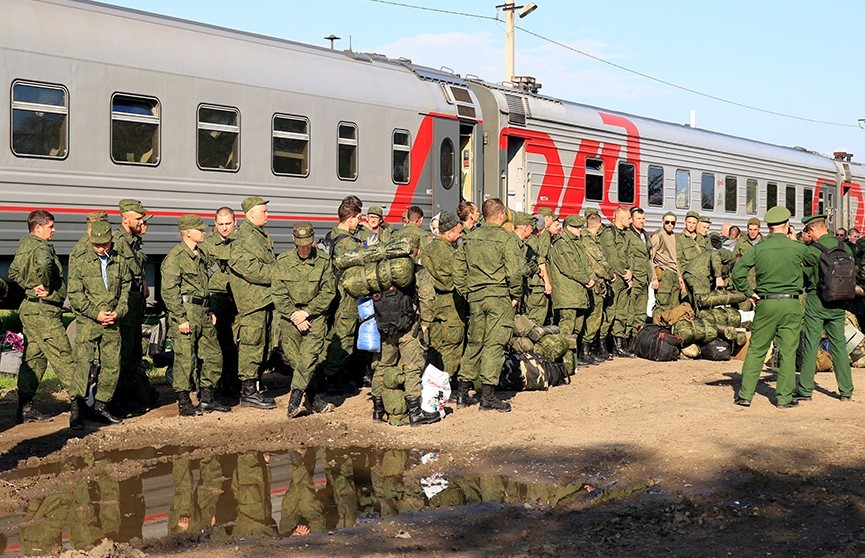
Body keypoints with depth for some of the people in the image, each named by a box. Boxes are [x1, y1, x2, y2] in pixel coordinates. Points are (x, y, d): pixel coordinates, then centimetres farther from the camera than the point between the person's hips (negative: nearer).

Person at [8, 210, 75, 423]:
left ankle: (25, 408, 13)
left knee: (33, 358, 12)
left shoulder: (24, 246, 15)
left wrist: (30, 287, 9)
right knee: (63, 357, -5)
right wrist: (47, 287, -20)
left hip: (29, 308, 10)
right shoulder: (42, 247, -15)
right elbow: (43, 265, -37)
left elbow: (14, 272, 23)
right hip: (44, 311, -10)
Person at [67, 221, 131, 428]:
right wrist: (96, 314, -12)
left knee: (112, 365, 6)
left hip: (112, 324, 4)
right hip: (87, 322, -4)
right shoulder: (79, 262, 0)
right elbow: (75, 295, -4)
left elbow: (126, 291, 14)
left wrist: (118, 312, -3)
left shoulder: (120, 262, 10)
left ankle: (101, 404, 21)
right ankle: (76, 409, -10)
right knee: (83, 363, -12)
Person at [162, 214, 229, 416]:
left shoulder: (200, 256, 18)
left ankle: (207, 399, 20)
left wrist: (209, 310, 20)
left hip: (202, 314, 9)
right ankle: (184, 403, 4)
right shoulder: (175, 257, -11)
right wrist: (181, 319, -18)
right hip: (186, 312, -9)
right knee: (185, 359, -4)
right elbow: (169, 291, -15)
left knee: (213, 355, 10)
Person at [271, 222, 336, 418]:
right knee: (296, 360, 0)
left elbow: (328, 293, -2)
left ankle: (294, 402, -19)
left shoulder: (323, 261, 0)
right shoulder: (283, 261, 3)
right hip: (289, 318, 2)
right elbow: (278, 294, 2)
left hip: (315, 317, -2)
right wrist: (293, 314, -9)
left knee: (308, 359, -15)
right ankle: (313, 399, 12)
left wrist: (306, 312, -9)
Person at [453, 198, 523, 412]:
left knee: (474, 342, 16)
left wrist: (466, 293, 15)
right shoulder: (507, 239, -9)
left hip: (475, 297, 5)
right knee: (494, 343, -2)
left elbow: (458, 269, 9)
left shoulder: (469, 238, 8)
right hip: (499, 297, -5)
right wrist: (516, 296, -3)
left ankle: (463, 388, 20)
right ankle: (488, 394, -2)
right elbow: (514, 272, -15)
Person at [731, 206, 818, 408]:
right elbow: (816, 260, 17)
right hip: (791, 304, -1)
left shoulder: (759, 248, -2)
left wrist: (749, 292, 3)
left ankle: (745, 395, 8)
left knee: (756, 350, 8)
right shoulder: (797, 247, -3)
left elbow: (738, 270, -8)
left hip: (765, 303, 1)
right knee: (788, 352, 6)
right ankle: (784, 397, 8)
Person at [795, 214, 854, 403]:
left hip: (816, 301, -4)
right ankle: (846, 390, 13)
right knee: (839, 344, 11)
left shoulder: (812, 250, -13)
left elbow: (803, 279, -8)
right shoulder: (845, 247, 2)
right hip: (838, 303, 4)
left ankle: (805, 390, 3)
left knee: (811, 345, 1)